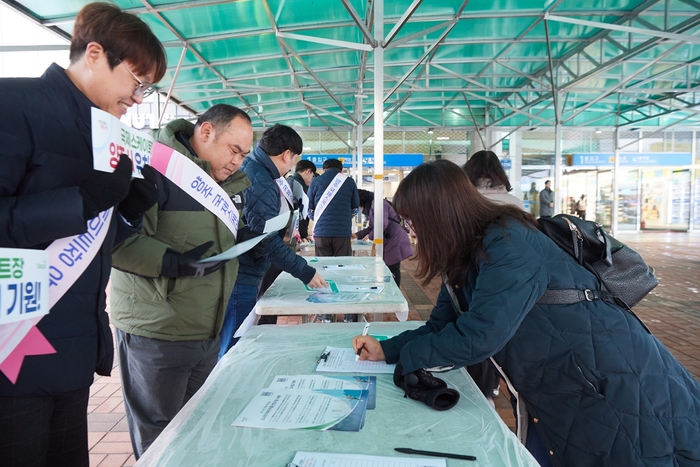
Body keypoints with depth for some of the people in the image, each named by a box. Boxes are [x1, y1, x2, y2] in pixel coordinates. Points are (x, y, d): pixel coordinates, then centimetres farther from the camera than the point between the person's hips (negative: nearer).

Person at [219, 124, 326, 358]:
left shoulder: (249, 168, 11)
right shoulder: (261, 183, -20)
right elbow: (267, 241, -23)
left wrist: (283, 230, 20)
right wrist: (305, 271, -16)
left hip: (234, 273, 10)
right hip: (240, 278, -10)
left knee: (230, 347, 21)